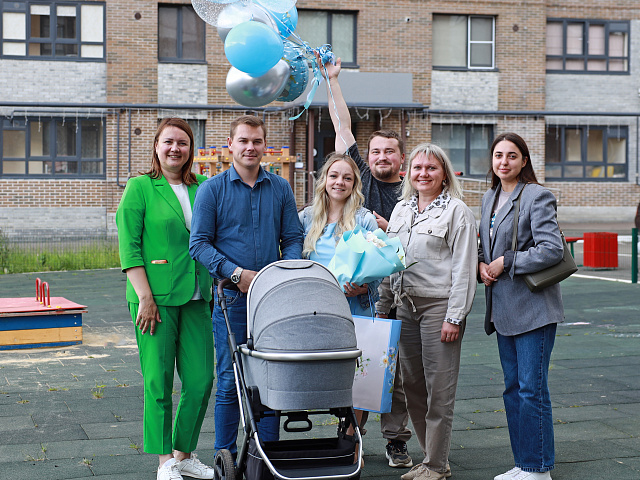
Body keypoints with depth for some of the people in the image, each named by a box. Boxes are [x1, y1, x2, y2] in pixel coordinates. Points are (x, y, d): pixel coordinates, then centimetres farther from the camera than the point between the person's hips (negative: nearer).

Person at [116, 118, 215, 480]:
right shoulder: (140, 187, -1)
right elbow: (129, 247, -5)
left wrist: (216, 288, 8)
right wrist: (145, 297, -12)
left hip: (195, 297, 4)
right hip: (157, 298, -4)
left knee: (201, 379, 2)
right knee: (159, 380, 0)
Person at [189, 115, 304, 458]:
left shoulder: (280, 188, 10)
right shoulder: (213, 189, 2)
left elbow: (292, 238, 11)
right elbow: (199, 243, -3)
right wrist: (237, 273, -14)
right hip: (231, 297, -2)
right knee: (230, 380, 1)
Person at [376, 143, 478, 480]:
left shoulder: (456, 210, -4)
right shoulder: (401, 209, 16)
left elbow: (464, 268, -9)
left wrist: (455, 317, -14)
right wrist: (382, 307, 16)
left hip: (439, 306, -6)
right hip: (406, 305, 7)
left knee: (439, 388, -3)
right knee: (412, 384, 9)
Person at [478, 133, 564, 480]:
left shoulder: (536, 196, -10)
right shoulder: (490, 198, 14)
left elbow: (552, 249, -18)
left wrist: (505, 263, -14)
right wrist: (481, 264, 1)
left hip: (533, 307, -8)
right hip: (503, 308, 8)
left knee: (532, 389, -5)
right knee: (513, 387, 12)